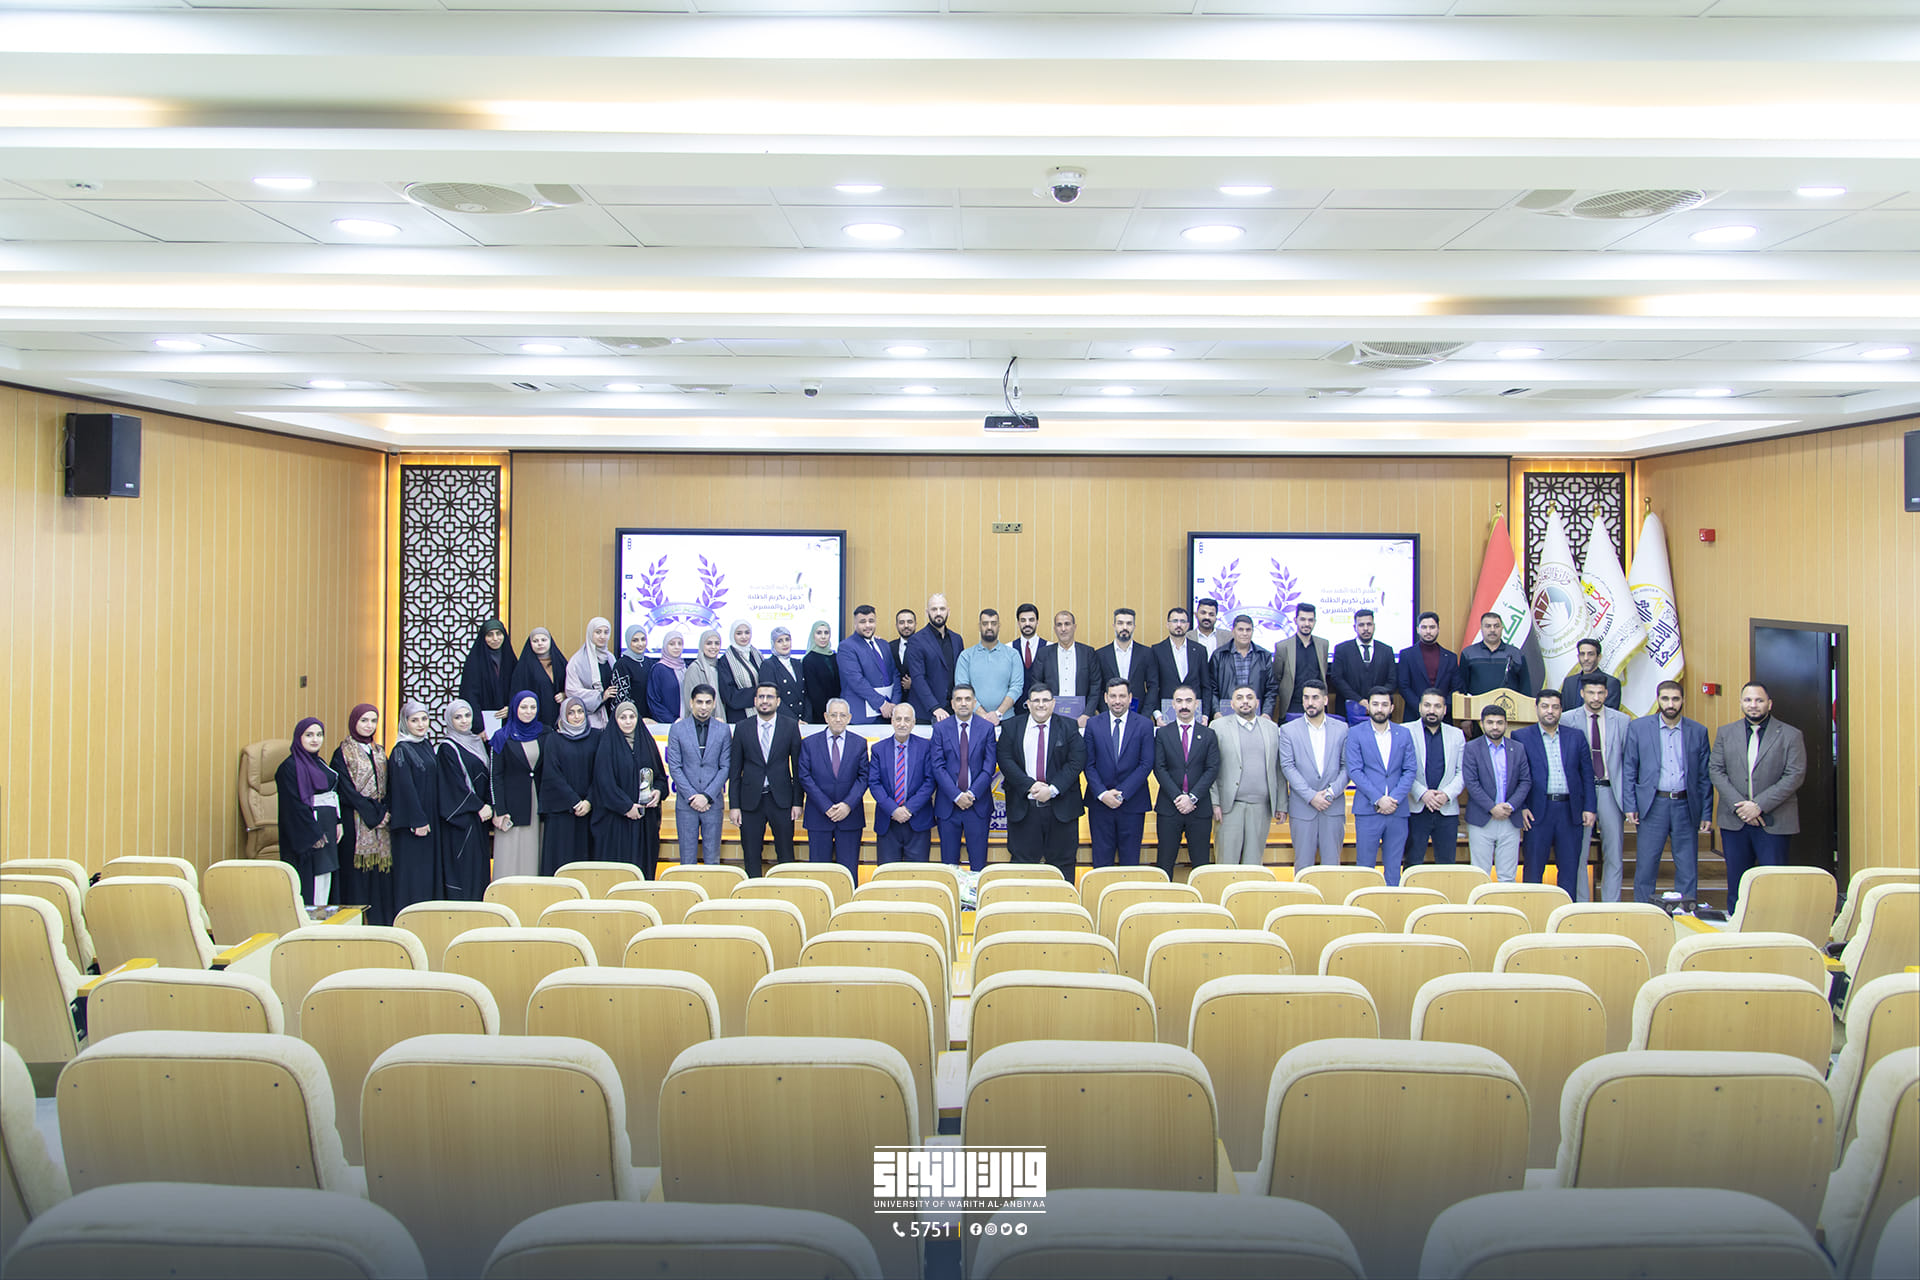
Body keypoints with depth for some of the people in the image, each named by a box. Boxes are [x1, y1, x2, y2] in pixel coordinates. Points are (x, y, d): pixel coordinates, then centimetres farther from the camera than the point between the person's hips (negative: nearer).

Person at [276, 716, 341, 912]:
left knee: (325, 880, 9)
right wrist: (313, 834, -19)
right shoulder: (290, 767, -11)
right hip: (305, 833, -9)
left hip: (326, 829, 9)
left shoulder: (318, 763, 16)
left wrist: (338, 822, 9)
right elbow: (295, 805, -16)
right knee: (310, 882, -8)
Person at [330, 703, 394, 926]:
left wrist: (384, 812, -4)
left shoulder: (379, 752, 16)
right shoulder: (343, 753, -2)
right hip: (355, 823, -5)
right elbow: (347, 791, -9)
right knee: (358, 872, -7)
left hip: (381, 822, 5)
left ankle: (381, 922, 7)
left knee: (381, 872, 3)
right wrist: (373, 815, -13)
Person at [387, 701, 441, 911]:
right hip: (411, 822, -8)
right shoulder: (401, 750, -12)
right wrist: (417, 820, -20)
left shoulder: (427, 746, 11)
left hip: (429, 818, 8)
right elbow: (405, 787, -17)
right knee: (412, 870, -4)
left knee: (429, 868, 11)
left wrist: (433, 819, 14)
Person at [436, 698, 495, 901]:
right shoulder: (447, 748, -7)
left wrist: (489, 807, 4)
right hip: (460, 816, -7)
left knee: (480, 863, 6)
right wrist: (479, 806, -14)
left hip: (480, 815, 7)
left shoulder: (478, 742, 14)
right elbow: (456, 784, -13)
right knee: (462, 864, -7)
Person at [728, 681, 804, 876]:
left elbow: (798, 766, 3)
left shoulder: (790, 726, 2)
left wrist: (797, 802, -3)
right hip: (751, 801, 1)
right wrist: (734, 805, -1)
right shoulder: (743, 729, 4)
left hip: (781, 801, -1)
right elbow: (734, 770, 5)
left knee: (785, 856, 5)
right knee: (751, 858, 5)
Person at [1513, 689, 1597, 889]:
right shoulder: (1521, 736, 3)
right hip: (1538, 811, -2)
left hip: (1570, 811, 2)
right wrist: (1521, 807, -8)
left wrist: (1589, 808, 3)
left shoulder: (1576, 736, 11)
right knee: (1533, 870, 2)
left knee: (1569, 869, 7)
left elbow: (1587, 774, 11)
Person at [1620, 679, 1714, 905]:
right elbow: (1629, 769, 4)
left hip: (1686, 806, 1)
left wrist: (1706, 814, 5)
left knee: (1688, 869, 5)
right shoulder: (1638, 728, 3)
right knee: (1645, 867, 1)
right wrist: (1630, 805, -4)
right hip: (1652, 805, -1)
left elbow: (1705, 776, 9)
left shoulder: (1698, 731, 7)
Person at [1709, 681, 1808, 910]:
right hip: (1734, 821, 3)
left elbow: (1795, 775, -6)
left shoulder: (1790, 735, 2)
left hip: (1773, 822, -3)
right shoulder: (1725, 733, 10)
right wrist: (1738, 805, -10)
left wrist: (1760, 805, -14)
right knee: (1736, 882, 8)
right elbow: (1715, 770, 4)